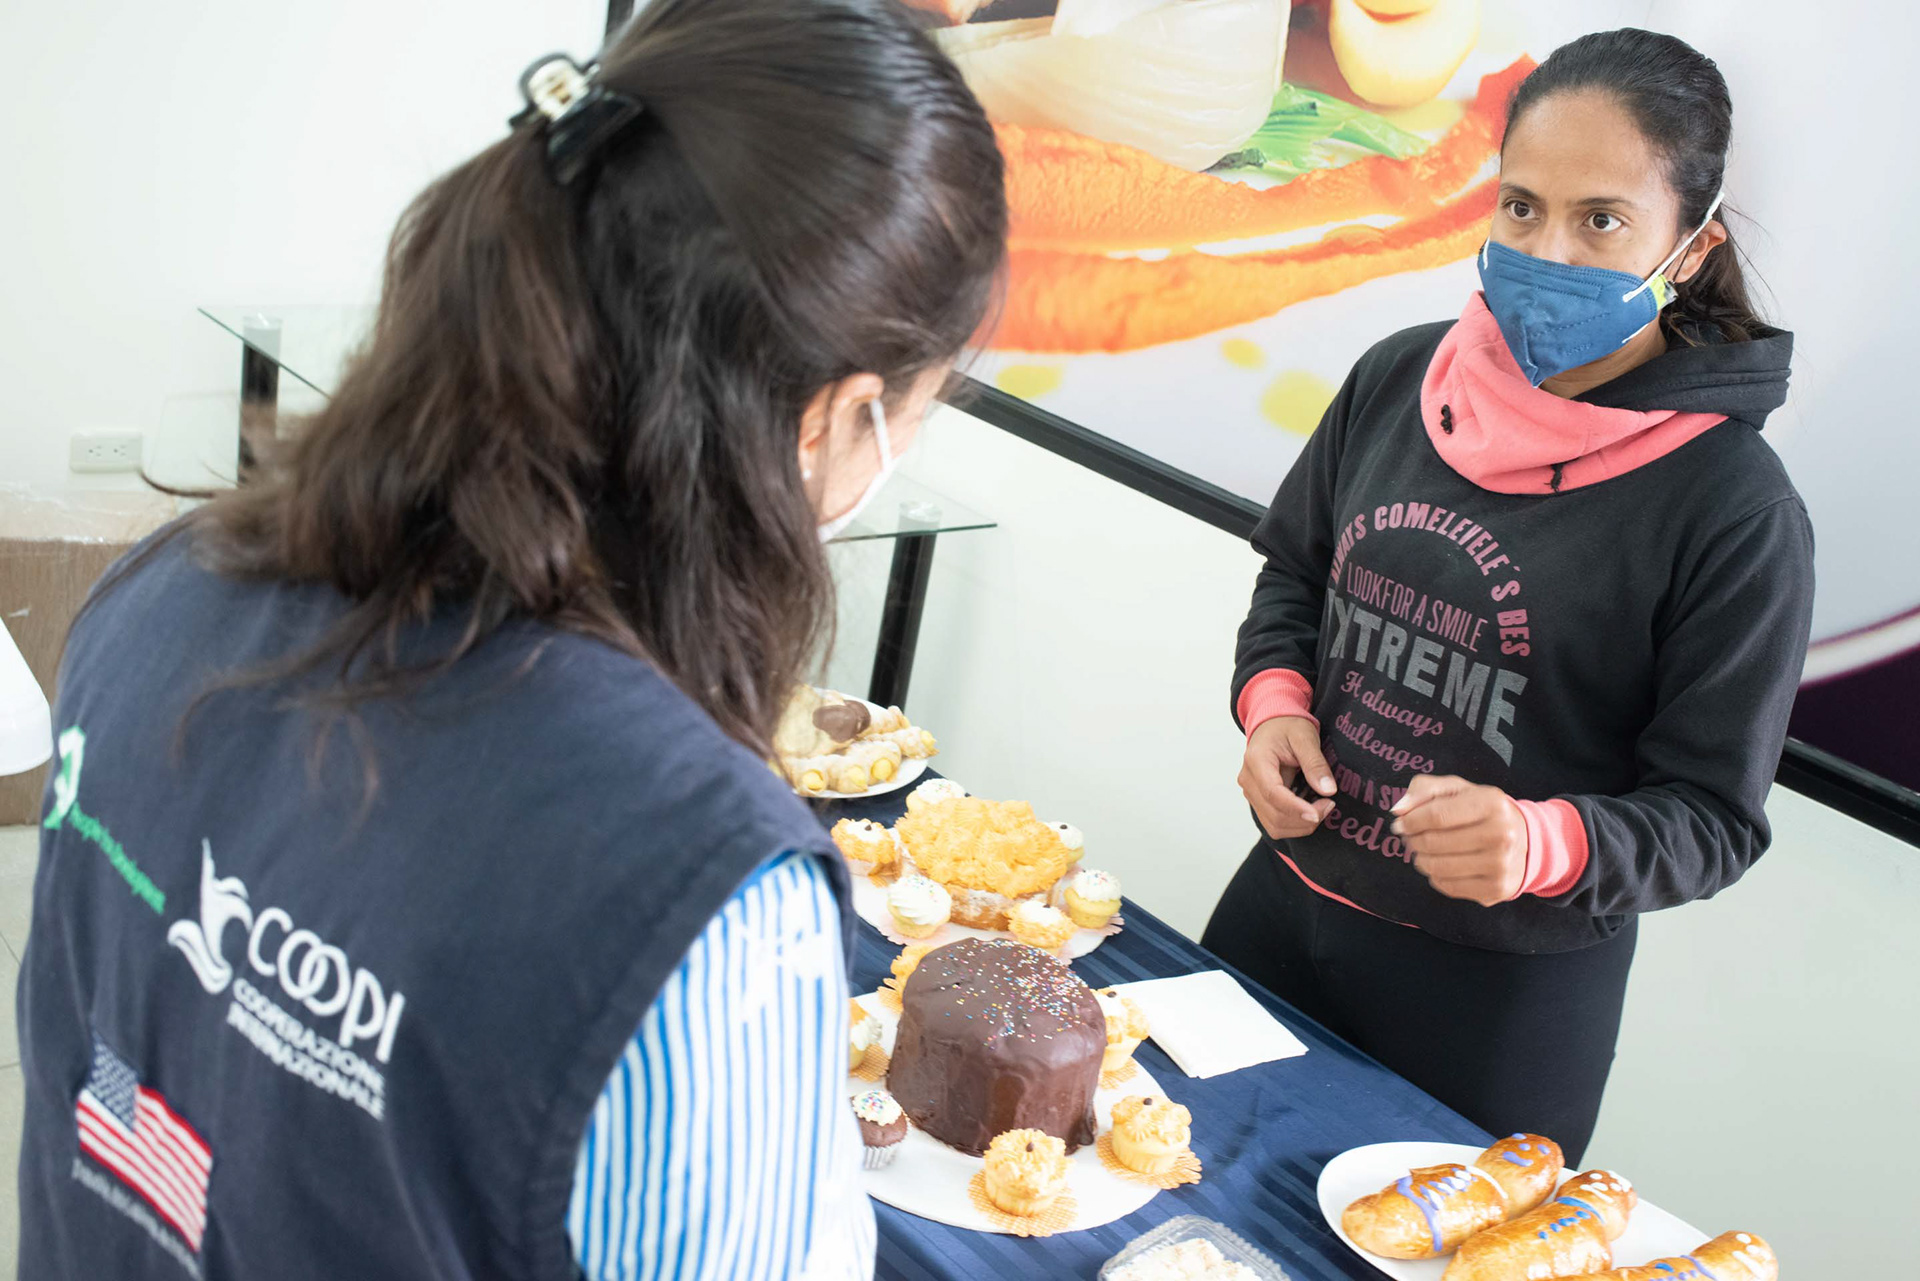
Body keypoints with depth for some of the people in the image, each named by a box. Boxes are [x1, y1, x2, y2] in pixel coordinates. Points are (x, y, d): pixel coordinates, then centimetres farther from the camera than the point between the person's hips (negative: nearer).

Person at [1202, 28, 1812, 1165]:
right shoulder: (1400, 378, -3)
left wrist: (1542, 844, -32)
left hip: (1504, 996, -5)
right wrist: (1274, 702, -5)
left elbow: (1713, 818, -14)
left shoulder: (1737, 510, -18)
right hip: (1282, 906, 5)